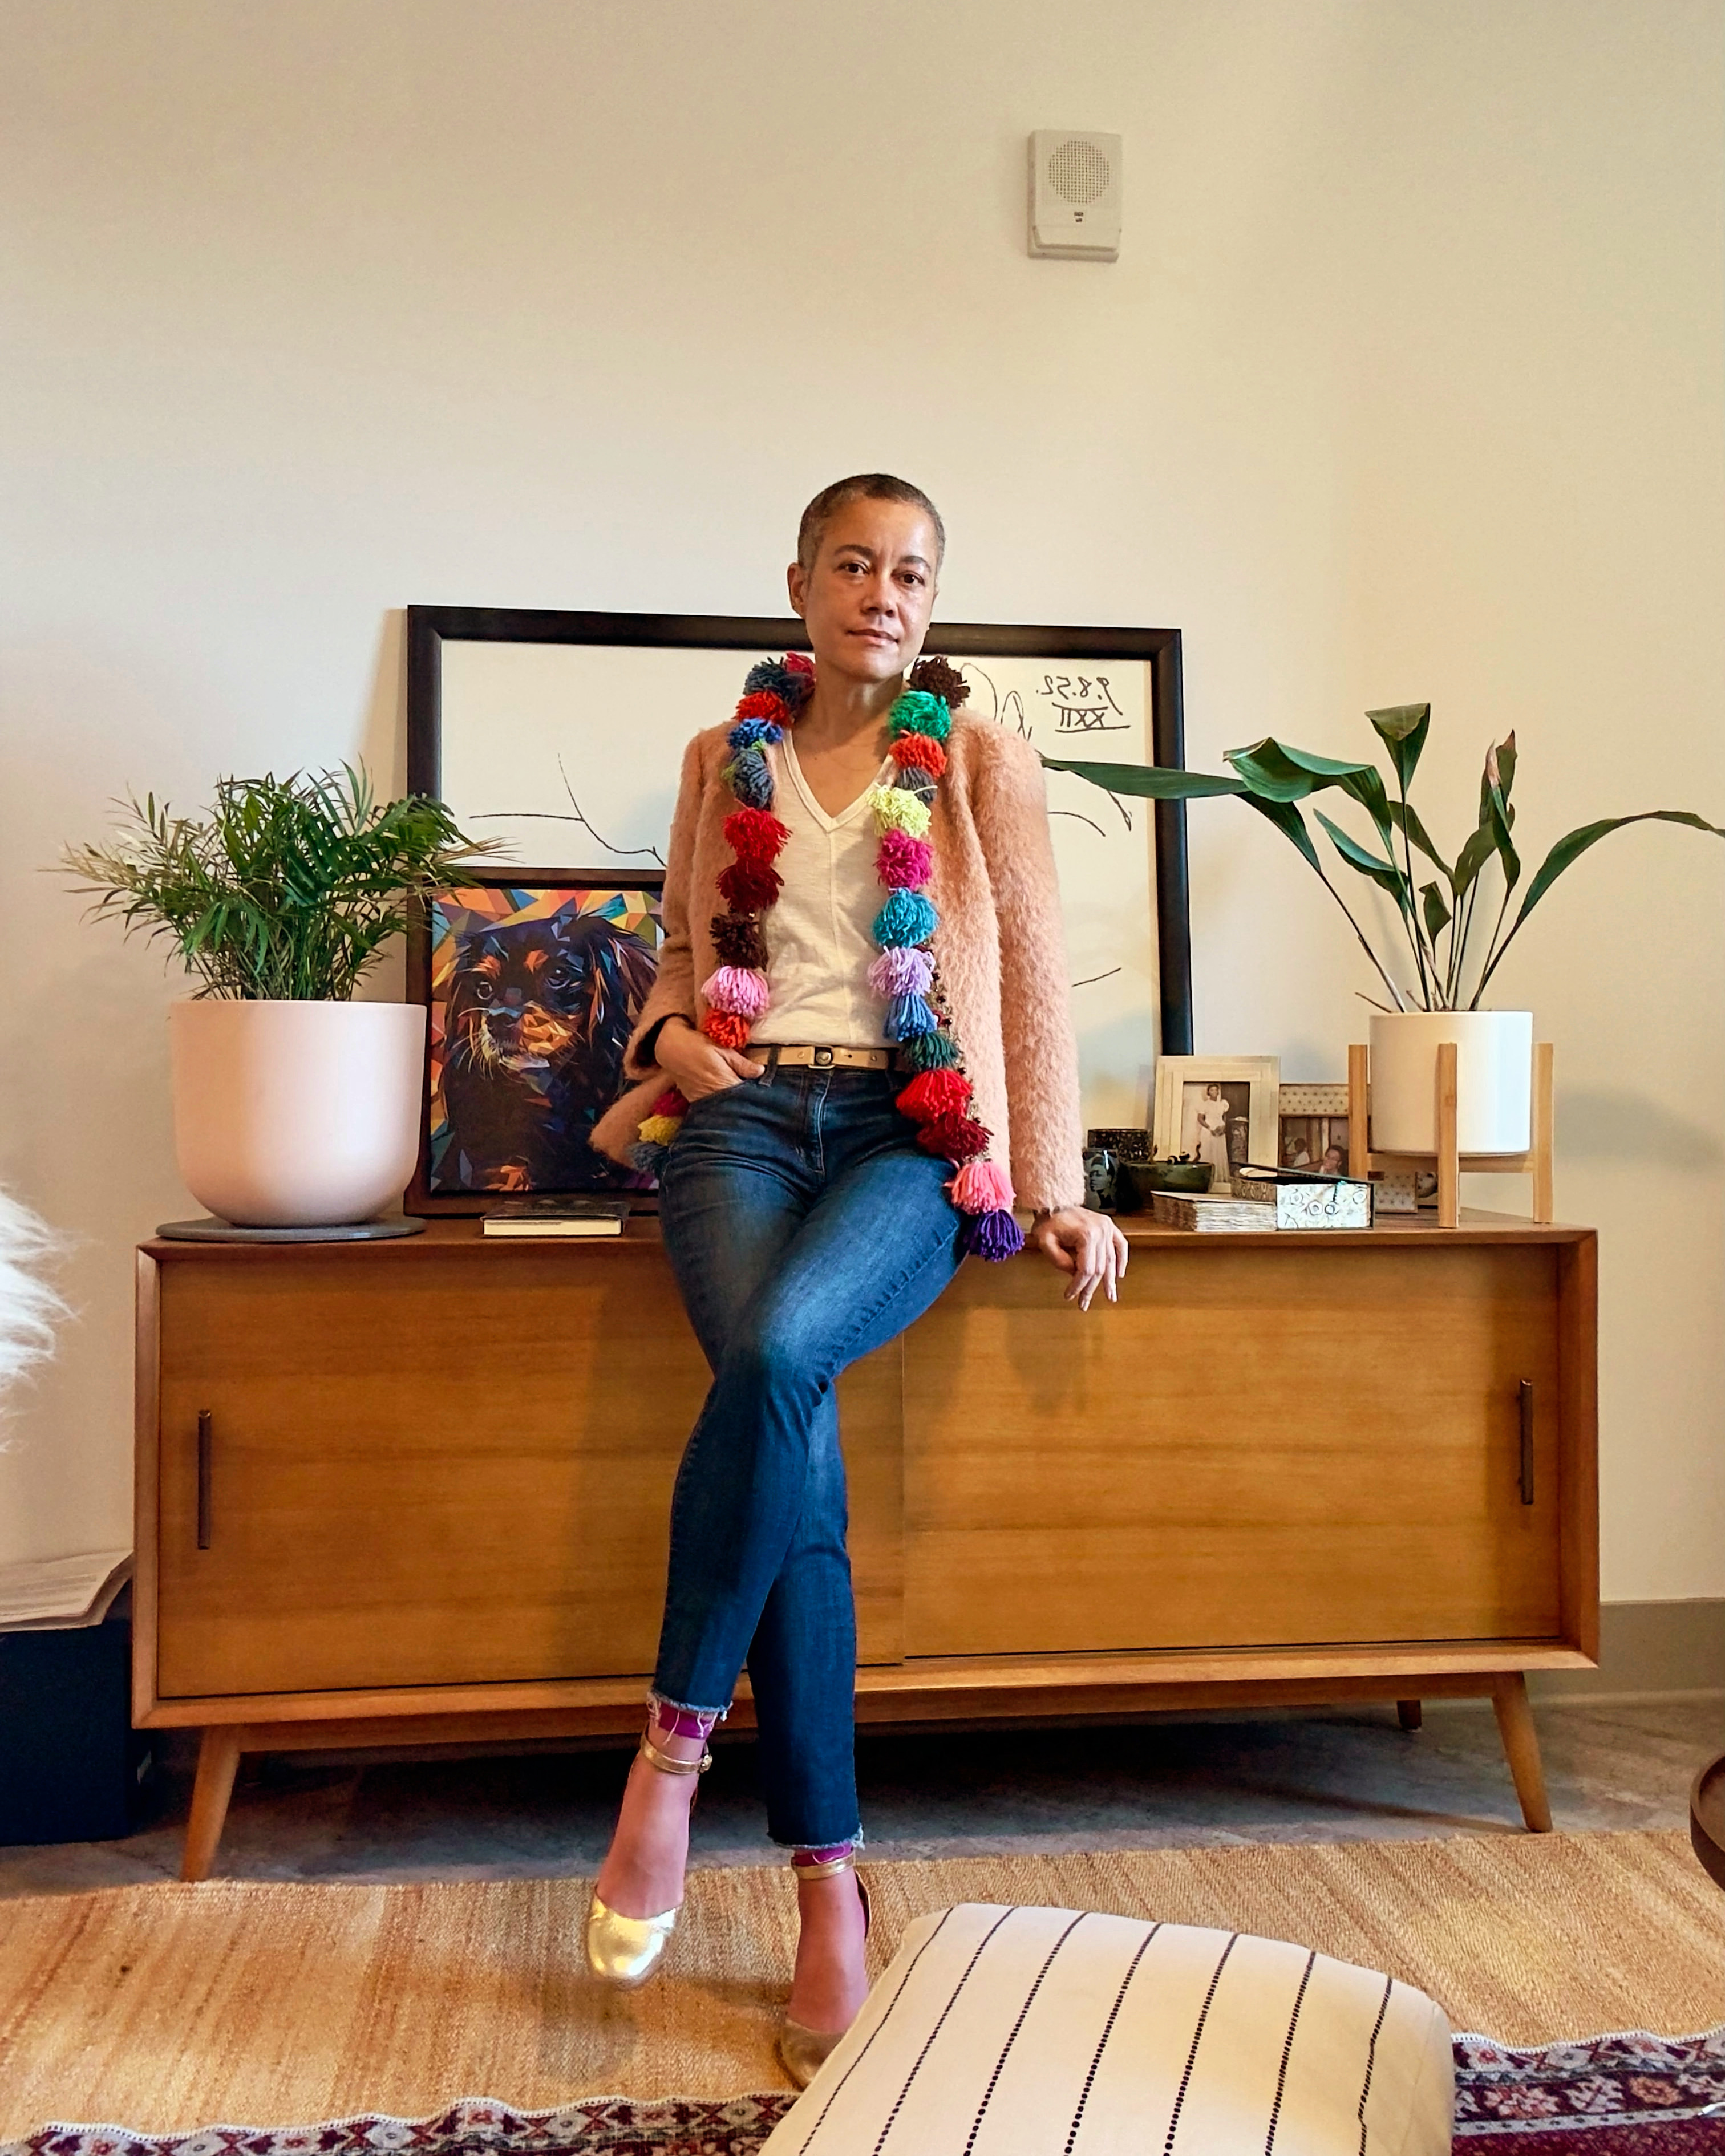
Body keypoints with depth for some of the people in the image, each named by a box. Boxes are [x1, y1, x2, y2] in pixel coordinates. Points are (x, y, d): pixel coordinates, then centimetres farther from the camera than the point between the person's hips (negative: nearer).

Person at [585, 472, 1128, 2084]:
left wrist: (1057, 1188, 0)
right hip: (742, 1120, 2)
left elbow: (1035, 977, 8)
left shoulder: (984, 765, 13)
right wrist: (667, 1035, 1)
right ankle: (829, 1885, -17)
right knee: (791, 1419, -27)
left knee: (778, 1356, -35)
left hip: (913, 1136, -1)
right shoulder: (723, 760, 18)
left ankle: (673, 1741, -18)